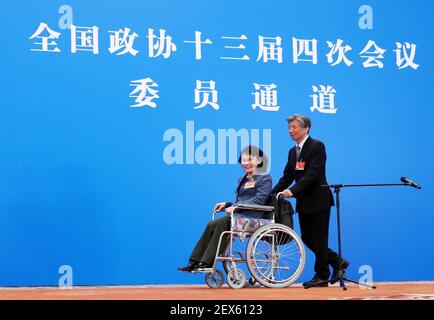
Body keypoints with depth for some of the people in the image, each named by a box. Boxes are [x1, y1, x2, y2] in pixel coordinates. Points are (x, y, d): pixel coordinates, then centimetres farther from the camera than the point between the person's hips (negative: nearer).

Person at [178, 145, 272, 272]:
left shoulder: (265, 178, 2)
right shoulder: (242, 180, 27)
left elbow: (259, 199, -13)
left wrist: (236, 207, -18)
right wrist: (226, 204, 7)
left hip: (251, 217, -7)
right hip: (238, 215, 7)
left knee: (222, 223, -29)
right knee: (212, 225, -18)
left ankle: (206, 262, -28)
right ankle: (195, 261, -22)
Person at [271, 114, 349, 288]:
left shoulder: (317, 146, -12)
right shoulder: (292, 151, 13)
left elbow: (313, 173, -22)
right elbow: (287, 176, 11)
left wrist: (293, 190, -29)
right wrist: (271, 194, -1)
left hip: (318, 200, -8)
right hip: (303, 202, 8)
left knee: (318, 239, -1)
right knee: (307, 238, 11)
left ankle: (321, 276, 12)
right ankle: (337, 261, 26)